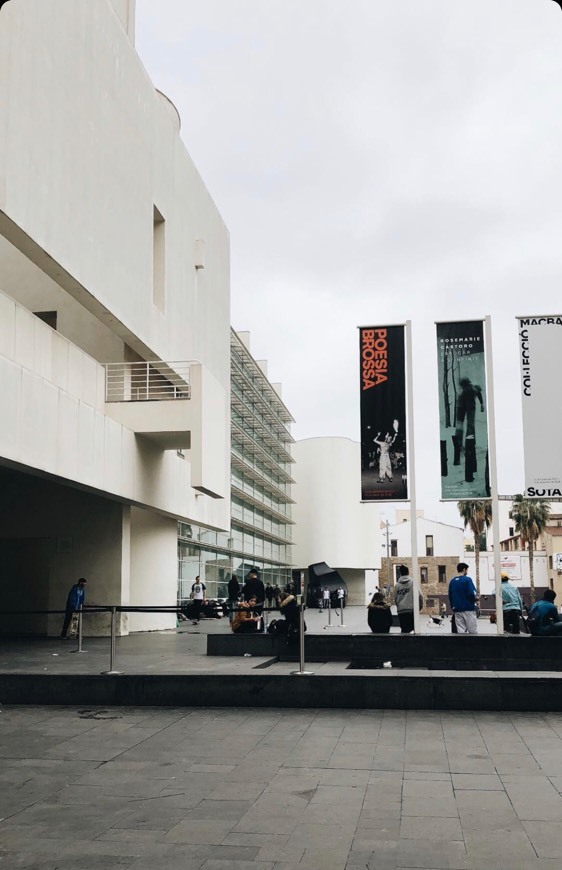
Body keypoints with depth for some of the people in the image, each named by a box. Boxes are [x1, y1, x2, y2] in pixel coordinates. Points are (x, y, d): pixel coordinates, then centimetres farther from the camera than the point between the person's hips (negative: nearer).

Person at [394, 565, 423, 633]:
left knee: (404, 629, 6)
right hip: (412, 609, -2)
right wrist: (421, 605, 11)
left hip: (401, 610, 3)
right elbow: (419, 595, -4)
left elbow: (395, 598, 8)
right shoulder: (413, 582, -2)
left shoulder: (397, 585, 6)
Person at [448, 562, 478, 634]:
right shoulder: (467, 579, -8)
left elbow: (450, 596, 12)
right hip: (468, 609, -5)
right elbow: (472, 593, -16)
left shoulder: (452, 581, 10)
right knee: (473, 632, 1)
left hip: (457, 610, 5)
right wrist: (475, 599, 5)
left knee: (460, 631, 4)